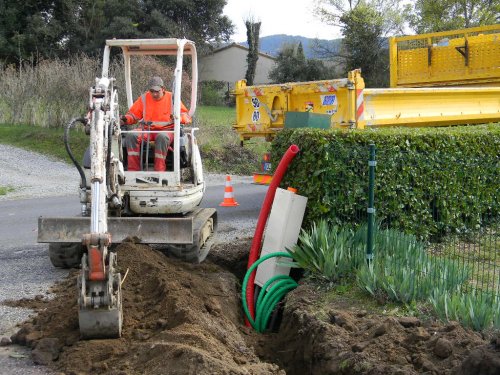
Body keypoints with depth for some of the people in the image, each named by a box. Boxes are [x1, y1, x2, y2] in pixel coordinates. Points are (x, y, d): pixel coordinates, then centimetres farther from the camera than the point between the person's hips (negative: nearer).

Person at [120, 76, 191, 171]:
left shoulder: (172, 98, 4)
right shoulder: (144, 98, 11)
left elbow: (186, 116, 2)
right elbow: (133, 114, 17)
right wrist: (125, 119, -7)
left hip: (166, 130, -3)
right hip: (147, 130, 3)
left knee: (162, 137, -40)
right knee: (131, 136, -27)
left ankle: (160, 171, -38)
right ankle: (133, 170, -28)